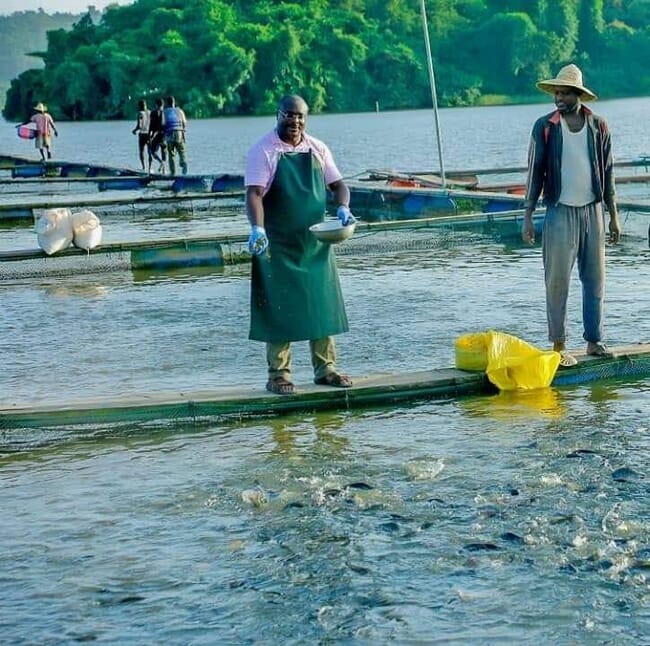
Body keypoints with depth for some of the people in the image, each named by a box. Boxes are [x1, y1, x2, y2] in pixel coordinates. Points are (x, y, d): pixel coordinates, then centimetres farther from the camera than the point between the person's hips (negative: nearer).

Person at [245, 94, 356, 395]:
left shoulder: (317, 149, 7)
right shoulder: (263, 151, -8)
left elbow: (337, 183, 11)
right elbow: (254, 193, -18)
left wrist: (342, 208, -10)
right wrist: (257, 229, -34)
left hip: (315, 242, 5)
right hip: (278, 244, -5)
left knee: (322, 304, 8)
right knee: (279, 307, -2)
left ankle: (325, 368, 18)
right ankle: (278, 374, 6)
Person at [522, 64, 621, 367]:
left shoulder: (598, 126, 5)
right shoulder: (545, 127, -1)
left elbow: (607, 172, 10)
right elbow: (535, 172, 1)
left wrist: (613, 216, 9)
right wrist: (528, 216, -4)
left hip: (592, 211, 3)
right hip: (560, 213, -3)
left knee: (595, 279, 6)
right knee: (557, 280, -3)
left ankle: (594, 340, 15)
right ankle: (559, 346, 2)